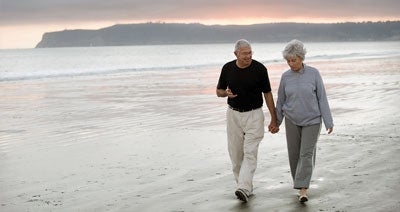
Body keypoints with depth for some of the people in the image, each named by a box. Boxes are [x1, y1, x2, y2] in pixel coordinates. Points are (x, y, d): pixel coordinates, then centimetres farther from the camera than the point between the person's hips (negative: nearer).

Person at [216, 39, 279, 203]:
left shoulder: (259, 69, -9)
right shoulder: (227, 68, -3)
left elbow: (267, 94, -2)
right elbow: (218, 91, 10)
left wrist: (274, 120, -2)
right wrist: (226, 93, -16)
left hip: (254, 115, -3)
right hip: (233, 114, 3)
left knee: (250, 153, -13)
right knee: (236, 154, 6)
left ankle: (244, 189, -21)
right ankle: (244, 186, 19)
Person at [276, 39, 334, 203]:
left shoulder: (313, 73, -8)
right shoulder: (285, 77, -1)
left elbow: (322, 98, -6)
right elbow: (281, 101, 9)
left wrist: (328, 122, -8)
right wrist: (276, 122, 16)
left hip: (312, 121, -3)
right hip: (292, 121, 3)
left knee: (307, 154, -9)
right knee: (294, 154, 7)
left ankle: (302, 190, -10)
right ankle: (301, 182, 25)